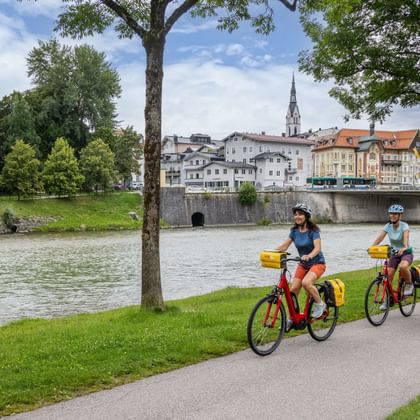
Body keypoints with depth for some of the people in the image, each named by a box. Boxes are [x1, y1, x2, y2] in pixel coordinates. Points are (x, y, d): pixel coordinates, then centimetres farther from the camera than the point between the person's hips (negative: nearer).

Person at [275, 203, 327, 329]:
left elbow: (317, 248, -29)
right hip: (303, 264, 6)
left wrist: (309, 256, -49)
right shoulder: (294, 231, 0)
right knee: (293, 289, -6)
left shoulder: (313, 230, -16)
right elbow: (284, 246, -3)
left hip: (317, 263, -6)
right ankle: (292, 319, 7)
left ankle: (320, 304, -6)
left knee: (306, 282, -32)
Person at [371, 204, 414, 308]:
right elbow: (379, 238, -19)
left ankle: (409, 285, -7)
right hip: (394, 253, 4)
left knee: (403, 266, -36)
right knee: (388, 275, -8)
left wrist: (404, 248, -57)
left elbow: (406, 238, -36)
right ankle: (387, 299, 7)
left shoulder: (404, 226, -18)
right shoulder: (388, 226, -8)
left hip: (406, 253, -4)